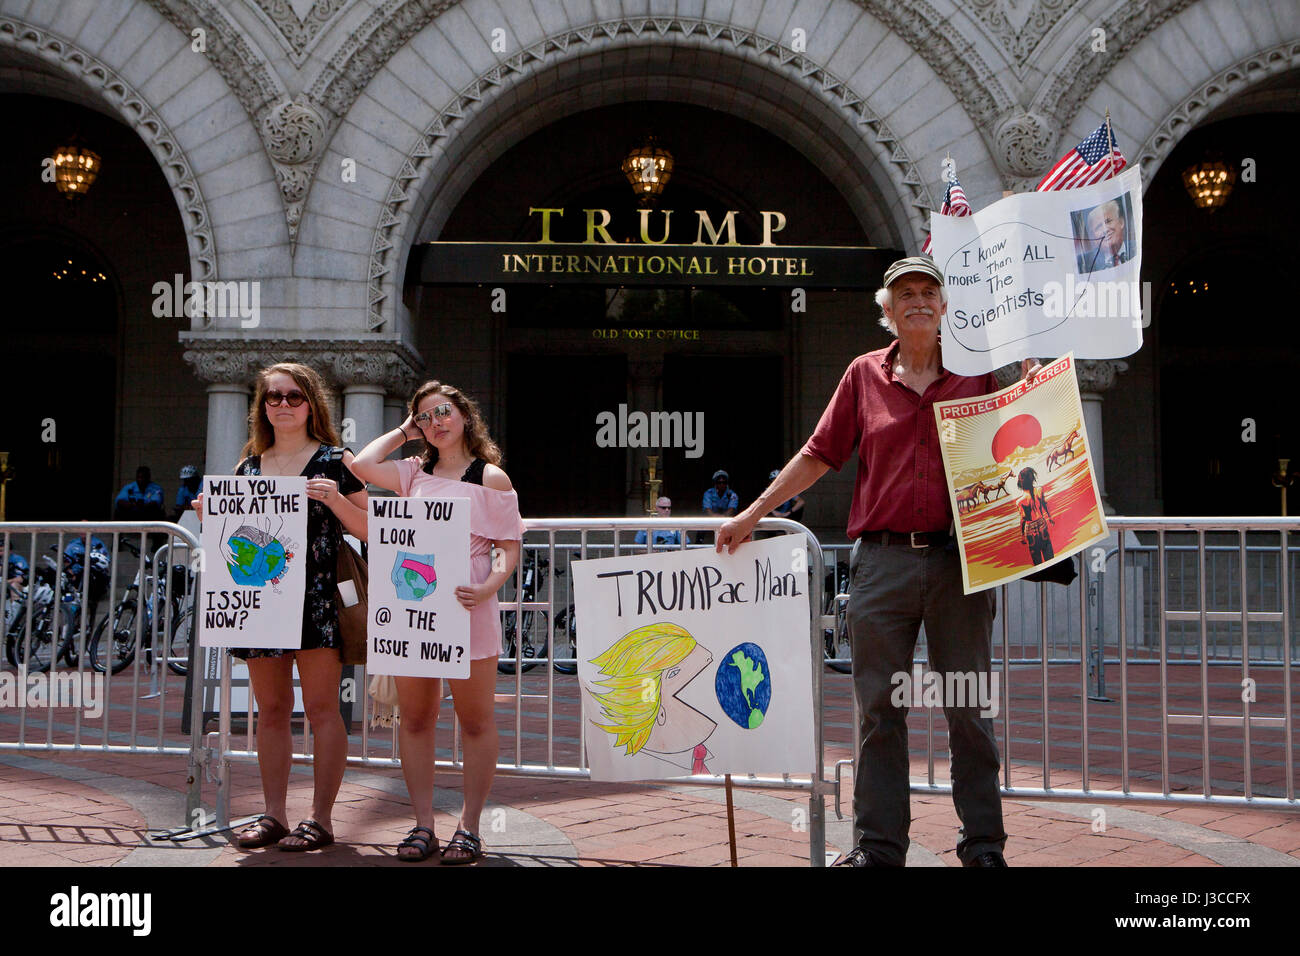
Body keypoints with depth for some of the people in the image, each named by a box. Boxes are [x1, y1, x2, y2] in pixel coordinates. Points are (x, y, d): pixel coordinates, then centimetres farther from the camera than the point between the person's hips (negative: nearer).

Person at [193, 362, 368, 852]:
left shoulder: (334, 461, 2)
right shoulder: (248, 466, 15)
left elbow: (367, 530, 0)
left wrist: (334, 499, -16)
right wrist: (211, 516, 2)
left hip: (317, 597, -5)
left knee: (321, 709, -3)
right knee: (270, 711, 9)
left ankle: (320, 818, 3)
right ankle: (273, 815, 17)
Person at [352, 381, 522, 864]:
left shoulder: (491, 477, 1)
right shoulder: (415, 472, 13)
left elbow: (510, 547, -2)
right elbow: (362, 465, -2)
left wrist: (488, 587, -20)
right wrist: (404, 431, 9)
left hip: (466, 610, -4)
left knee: (475, 720, 2)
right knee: (414, 717, 7)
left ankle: (468, 826, 11)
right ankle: (423, 825, 16)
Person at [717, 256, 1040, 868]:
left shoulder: (977, 372, 8)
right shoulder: (864, 375, 10)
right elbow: (818, 455, 12)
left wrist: (1031, 392, -4)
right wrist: (751, 515, 10)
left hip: (958, 560, -1)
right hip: (882, 560, 1)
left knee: (969, 710, 6)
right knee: (880, 709, 4)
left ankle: (983, 845, 17)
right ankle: (878, 845, 14)